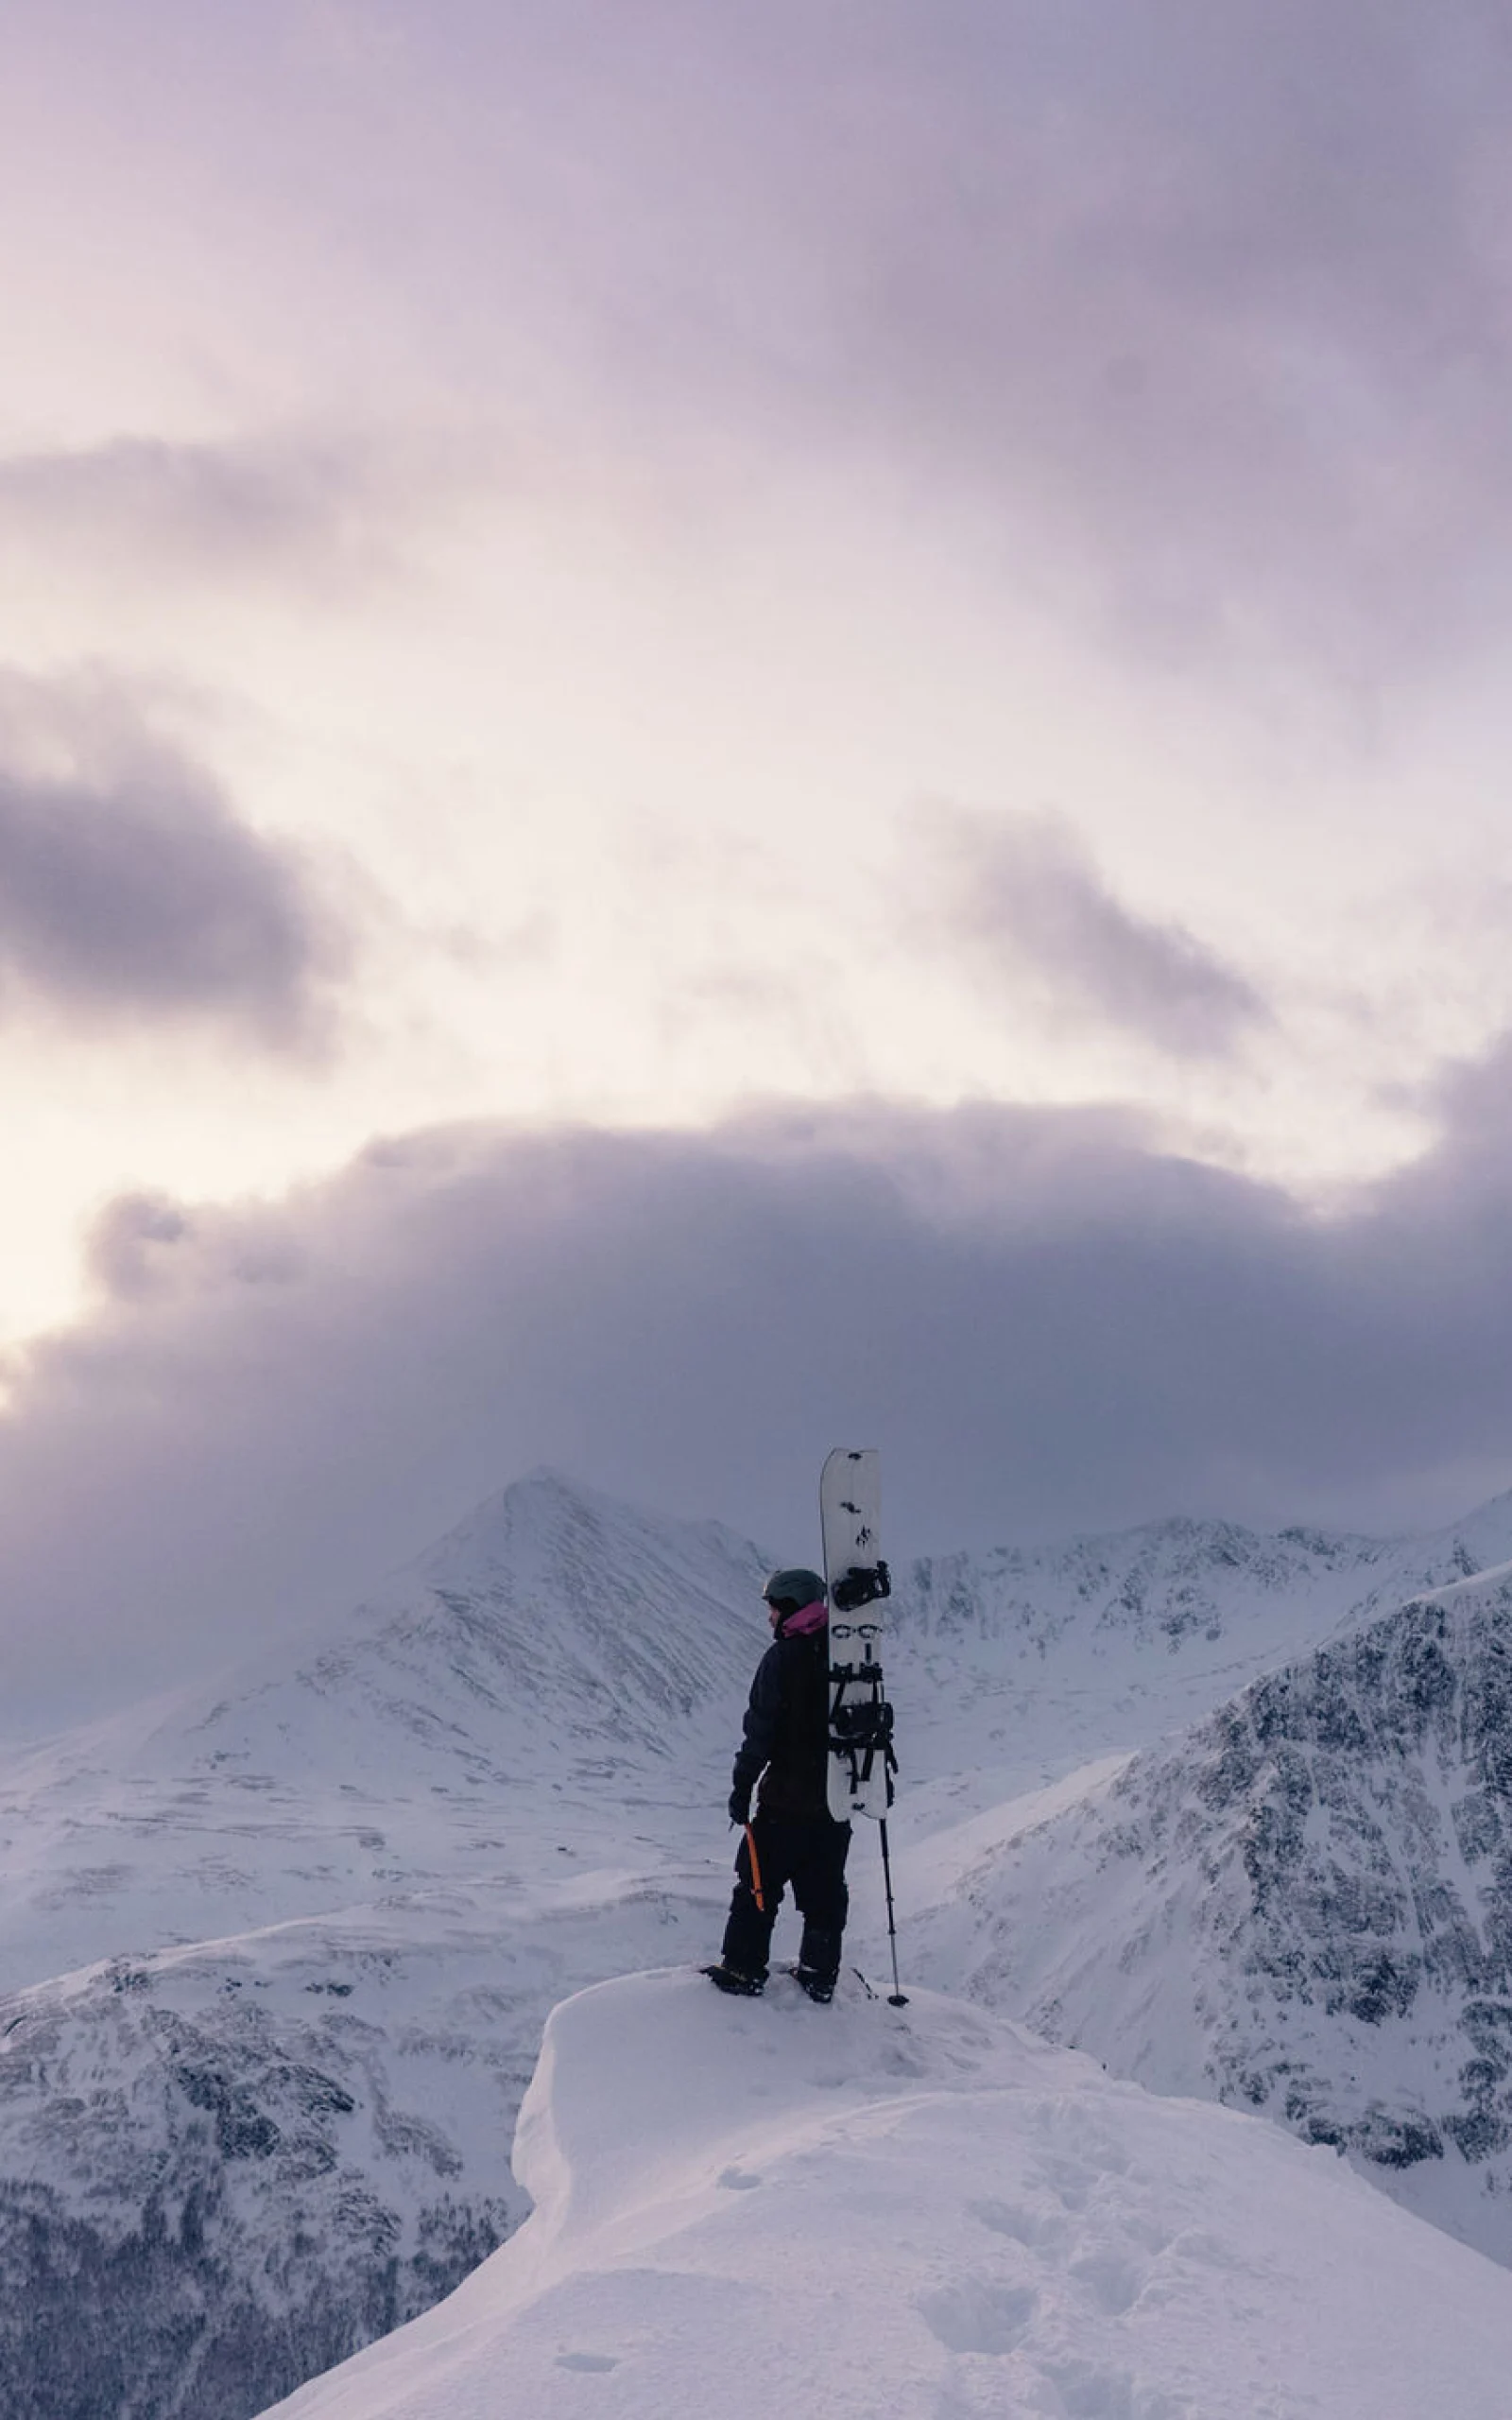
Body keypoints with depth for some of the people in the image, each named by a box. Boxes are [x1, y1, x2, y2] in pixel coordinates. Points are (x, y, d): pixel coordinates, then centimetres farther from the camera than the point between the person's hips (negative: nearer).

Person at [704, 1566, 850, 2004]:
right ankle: (820, 1974, 17)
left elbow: (761, 1730, -14)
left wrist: (742, 1787, -8)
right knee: (825, 1888, 13)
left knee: (759, 1880, 6)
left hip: (786, 1797, -5)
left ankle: (743, 1968, 8)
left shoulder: (782, 1657, -13)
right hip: (838, 1799, 5)